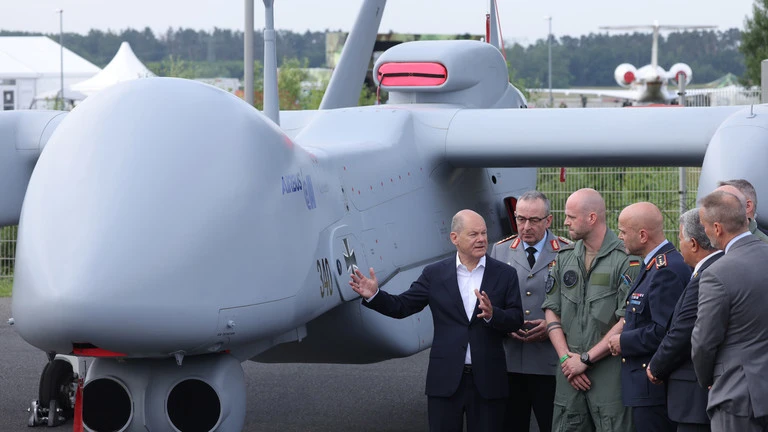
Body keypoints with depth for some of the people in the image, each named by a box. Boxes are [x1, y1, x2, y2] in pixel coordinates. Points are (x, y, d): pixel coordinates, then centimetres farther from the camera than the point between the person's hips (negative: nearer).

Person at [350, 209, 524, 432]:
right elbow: (402, 306, 3)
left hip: (488, 381, 0)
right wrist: (374, 296, -13)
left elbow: (517, 320, -4)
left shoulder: (505, 274, 2)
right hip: (445, 380, 0)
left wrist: (493, 315, -23)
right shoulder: (435, 274, 3)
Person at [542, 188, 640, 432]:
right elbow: (551, 311, 11)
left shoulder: (626, 260, -8)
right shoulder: (564, 258, 11)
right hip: (570, 371, 5)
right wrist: (565, 357, -2)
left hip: (609, 371, -5)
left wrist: (586, 359, -10)